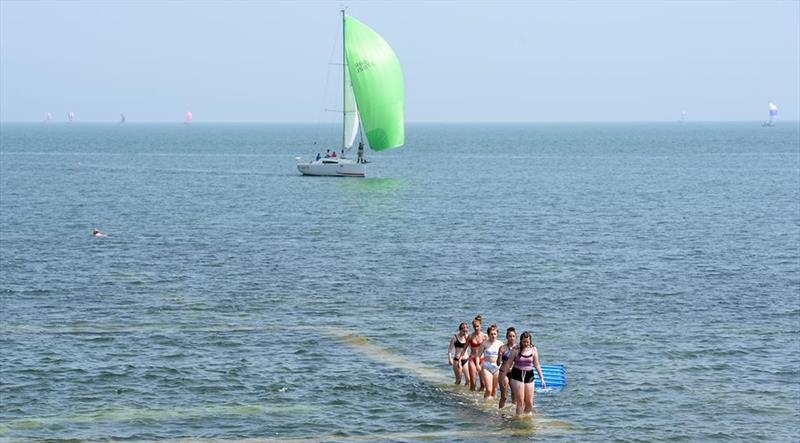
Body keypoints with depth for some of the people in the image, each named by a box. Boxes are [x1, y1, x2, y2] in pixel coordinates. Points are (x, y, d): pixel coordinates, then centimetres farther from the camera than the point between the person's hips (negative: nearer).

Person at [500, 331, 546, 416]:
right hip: (517, 376, -2)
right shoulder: (516, 350, -5)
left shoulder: (533, 350, 1)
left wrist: (542, 378, 4)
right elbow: (508, 364, 1)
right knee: (520, 401, -7)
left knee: (529, 402, 2)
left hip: (529, 376, 2)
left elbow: (537, 365, 7)